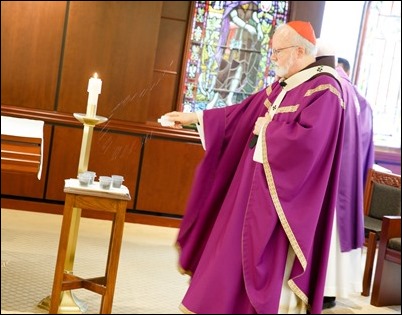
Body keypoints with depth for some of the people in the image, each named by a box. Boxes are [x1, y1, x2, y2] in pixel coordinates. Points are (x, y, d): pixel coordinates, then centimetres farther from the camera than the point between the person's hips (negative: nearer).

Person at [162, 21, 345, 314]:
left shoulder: (324, 90, -15)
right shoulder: (280, 87, 12)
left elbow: (307, 140, -27)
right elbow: (239, 113, 17)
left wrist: (266, 130, -13)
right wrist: (195, 117, 15)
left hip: (282, 194, -9)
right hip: (256, 184, 9)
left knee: (272, 262, 0)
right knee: (240, 252, 14)